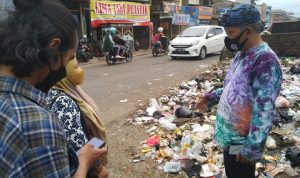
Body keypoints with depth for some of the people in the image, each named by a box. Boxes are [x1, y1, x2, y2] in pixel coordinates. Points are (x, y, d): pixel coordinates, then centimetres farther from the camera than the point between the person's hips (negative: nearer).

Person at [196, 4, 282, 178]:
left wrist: (253, 148, -27)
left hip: (242, 142, -9)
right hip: (230, 136, 9)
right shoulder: (243, 54, 5)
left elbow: (265, 110, -28)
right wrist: (212, 97, 15)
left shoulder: (266, 60, -25)